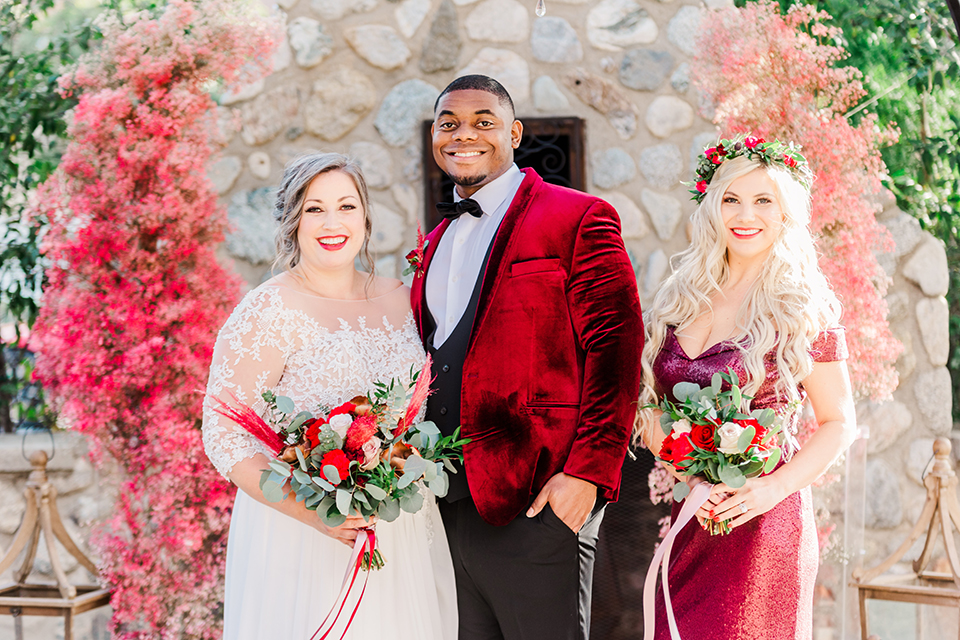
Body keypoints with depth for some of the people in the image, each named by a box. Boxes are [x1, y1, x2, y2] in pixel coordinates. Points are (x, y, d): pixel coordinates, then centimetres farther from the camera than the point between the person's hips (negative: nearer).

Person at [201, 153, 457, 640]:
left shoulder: (398, 299, 8)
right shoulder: (269, 310, -9)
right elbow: (223, 435, -14)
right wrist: (312, 512, -23)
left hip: (404, 538, 5)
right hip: (300, 538, -5)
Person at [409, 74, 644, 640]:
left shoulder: (578, 218, -4)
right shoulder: (436, 243, 19)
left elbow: (615, 350, -11)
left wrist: (587, 473, -19)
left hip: (538, 501, -7)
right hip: (445, 503, 7)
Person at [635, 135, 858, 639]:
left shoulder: (806, 308, -4)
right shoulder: (679, 302, 7)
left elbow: (838, 423, -1)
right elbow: (651, 408, 10)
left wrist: (772, 489, -14)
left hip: (762, 522, -3)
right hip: (685, 520, 4)